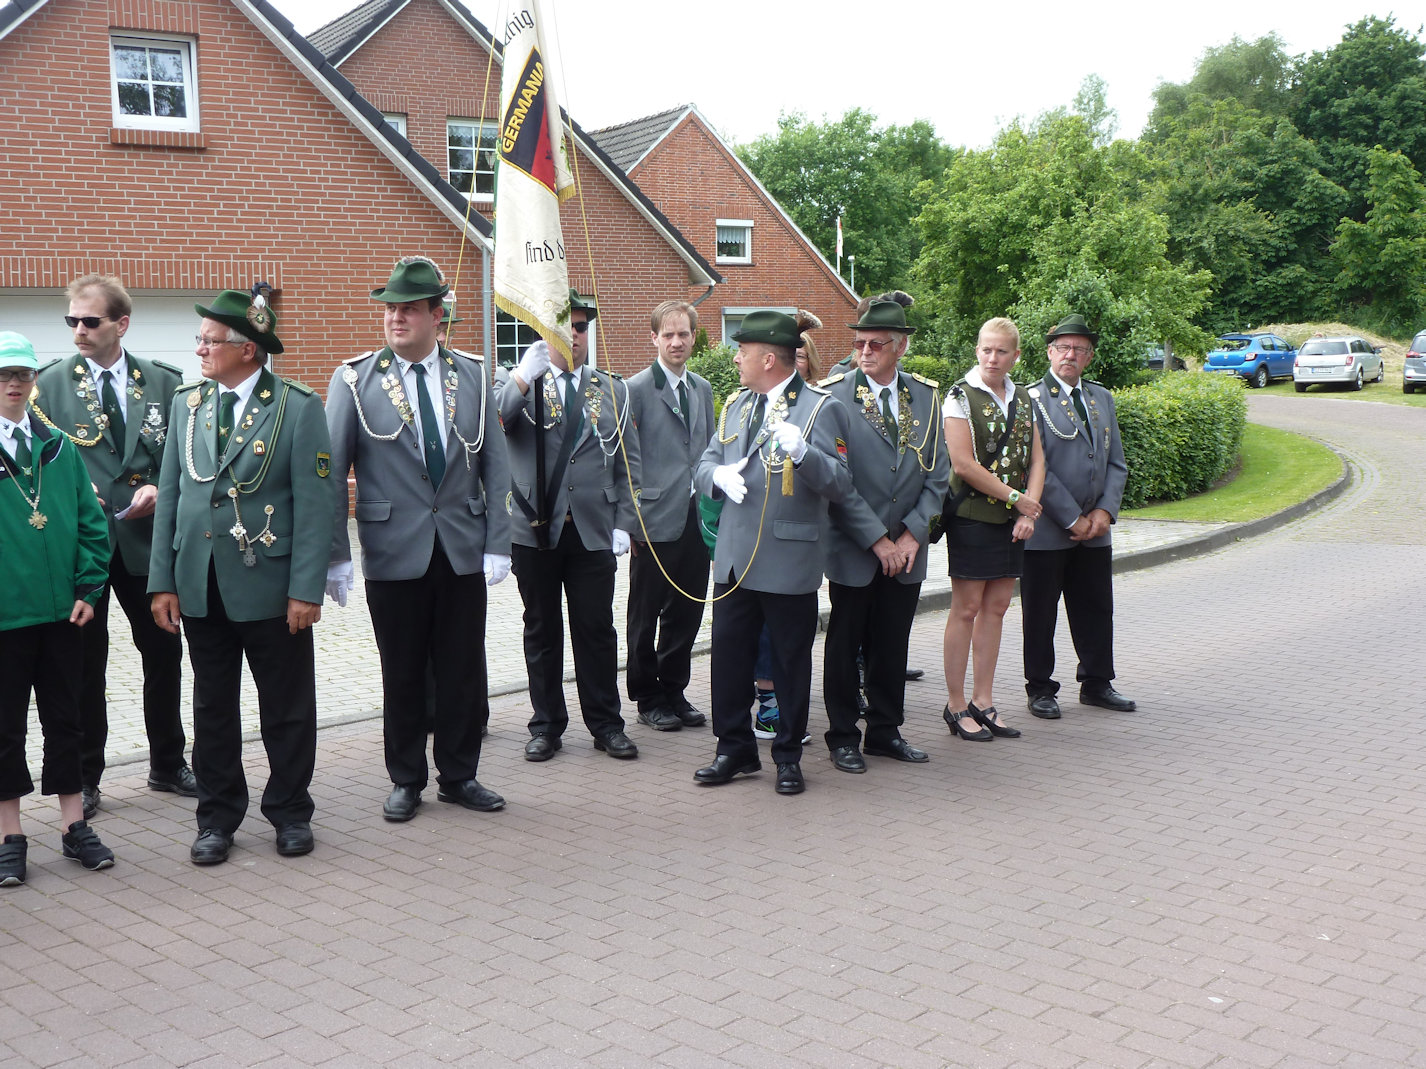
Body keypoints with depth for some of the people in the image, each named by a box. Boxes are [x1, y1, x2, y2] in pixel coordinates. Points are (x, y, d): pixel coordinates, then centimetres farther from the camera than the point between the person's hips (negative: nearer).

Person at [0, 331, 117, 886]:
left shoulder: (58, 447, 6)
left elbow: (89, 522, 8)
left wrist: (88, 589, -1)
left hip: (60, 611, 3)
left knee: (65, 720, 11)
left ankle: (74, 827, 22)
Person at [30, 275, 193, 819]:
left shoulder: (164, 382, 3)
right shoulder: (50, 384, 0)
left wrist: (160, 490, -11)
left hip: (146, 538, 2)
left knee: (164, 653, 11)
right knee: (85, 663, 6)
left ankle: (168, 763, 28)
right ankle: (84, 779, 19)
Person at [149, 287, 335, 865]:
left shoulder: (298, 407, -7)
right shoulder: (186, 402, 7)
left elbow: (316, 503, -9)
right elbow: (169, 495, 8)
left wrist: (306, 589, -14)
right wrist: (163, 581, 3)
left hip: (270, 586, -4)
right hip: (200, 587, 4)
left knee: (287, 708, 8)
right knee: (213, 708, 12)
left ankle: (290, 812, 24)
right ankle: (217, 817, 25)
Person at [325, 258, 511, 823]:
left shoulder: (473, 376, 5)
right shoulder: (355, 380, -2)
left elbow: (495, 467, 6)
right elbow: (331, 473, -3)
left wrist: (497, 543, -1)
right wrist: (336, 557, -8)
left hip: (463, 551, 2)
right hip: (394, 553, -2)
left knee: (463, 670, 8)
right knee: (402, 674, 7)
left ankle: (459, 775, 24)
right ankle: (406, 780, 23)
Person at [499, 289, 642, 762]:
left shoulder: (612, 390, 11)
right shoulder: (521, 385, 4)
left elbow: (628, 462, 10)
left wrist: (623, 523, 2)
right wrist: (524, 376, -22)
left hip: (593, 531, 1)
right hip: (534, 528, -1)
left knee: (597, 629, 4)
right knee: (542, 630, 8)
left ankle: (606, 724, 16)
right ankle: (546, 725, 19)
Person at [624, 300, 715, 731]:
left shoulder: (703, 389, 14)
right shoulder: (637, 389, -6)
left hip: (696, 517, 6)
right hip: (656, 519, -5)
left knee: (687, 613, 10)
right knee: (646, 616, 6)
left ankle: (673, 691, 24)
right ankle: (647, 699, 17)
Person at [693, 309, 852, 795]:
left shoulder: (821, 408, -6)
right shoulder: (735, 406, 15)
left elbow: (840, 483, -12)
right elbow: (704, 465, 16)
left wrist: (803, 453, -30)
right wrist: (719, 474, -8)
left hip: (789, 559, -6)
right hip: (734, 555, 6)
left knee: (790, 660, 5)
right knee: (729, 654, 9)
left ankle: (789, 756, 19)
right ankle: (735, 747, 24)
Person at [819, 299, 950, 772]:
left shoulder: (926, 397, 6)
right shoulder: (834, 396, -7)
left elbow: (937, 474, 6)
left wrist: (912, 536, -5)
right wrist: (877, 540, -13)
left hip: (906, 550, 4)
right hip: (852, 550, -4)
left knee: (893, 645, 11)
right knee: (844, 645, 5)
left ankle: (885, 731, 25)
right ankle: (843, 737, 17)